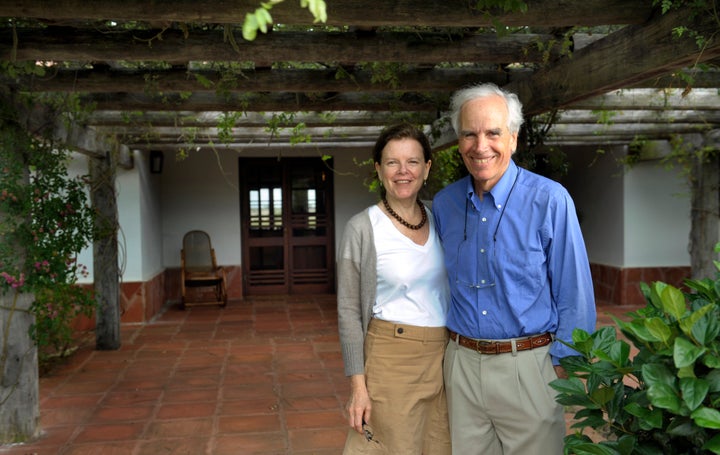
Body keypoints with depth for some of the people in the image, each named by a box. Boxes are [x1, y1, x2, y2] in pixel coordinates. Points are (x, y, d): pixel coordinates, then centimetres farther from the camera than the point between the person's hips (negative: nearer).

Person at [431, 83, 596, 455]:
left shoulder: (549, 200, -11)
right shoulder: (443, 203, 2)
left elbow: (574, 294, -7)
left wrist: (562, 362, -8)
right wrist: (442, 346, 12)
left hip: (528, 364, -3)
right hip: (460, 364, 4)